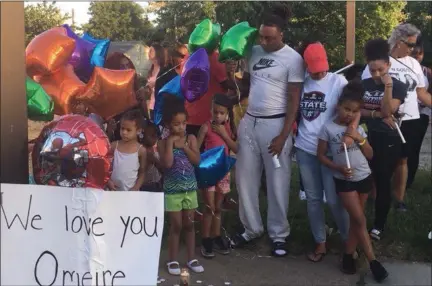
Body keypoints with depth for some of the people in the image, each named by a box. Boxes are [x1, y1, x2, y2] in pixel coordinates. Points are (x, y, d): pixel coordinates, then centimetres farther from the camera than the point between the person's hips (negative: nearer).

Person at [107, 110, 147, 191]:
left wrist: (135, 189, -11)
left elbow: (142, 173, -3)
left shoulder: (141, 150, -7)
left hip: (131, 192, -2)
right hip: (114, 190, 2)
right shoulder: (114, 145, -2)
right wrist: (108, 181, -6)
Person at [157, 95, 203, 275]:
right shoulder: (163, 142, -7)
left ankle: (191, 258, 21)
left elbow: (197, 160, -9)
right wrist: (170, 143, -18)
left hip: (190, 188, 3)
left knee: (189, 225, 11)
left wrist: (184, 146, -15)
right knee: (176, 226, 2)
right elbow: (167, 164, -20)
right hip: (172, 190, -3)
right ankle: (173, 260, 15)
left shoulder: (191, 139, 0)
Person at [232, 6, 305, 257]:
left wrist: (283, 136, -14)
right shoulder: (254, 52, 8)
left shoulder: (293, 59, -8)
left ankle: (279, 234, 18)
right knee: (245, 179, 10)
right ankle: (252, 228, 26)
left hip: (275, 124, -6)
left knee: (277, 183, 4)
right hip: (249, 122, 6)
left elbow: (294, 100, -9)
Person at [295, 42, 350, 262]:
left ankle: (348, 240, 20)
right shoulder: (302, 83, 4)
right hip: (305, 149, 3)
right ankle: (320, 242, 23)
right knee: (313, 198, 10)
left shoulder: (338, 81, -4)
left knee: (334, 199, 0)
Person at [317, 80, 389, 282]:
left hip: (364, 177, 5)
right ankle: (372, 260, 1)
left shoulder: (358, 129, 5)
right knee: (360, 220, -6)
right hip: (344, 180, -4)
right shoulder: (328, 128, -8)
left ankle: (348, 254, 20)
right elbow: (321, 155, -5)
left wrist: (360, 139, -11)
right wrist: (338, 168, -18)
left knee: (356, 219, 9)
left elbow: (370, 155, 6)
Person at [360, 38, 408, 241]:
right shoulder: (363, 85, 6)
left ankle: (378, 225, 14)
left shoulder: (398, 86, -3)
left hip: (388, 141, -3)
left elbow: (388, 111, -15)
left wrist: (388, 86, -23)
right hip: (366, 138, 3)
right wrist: (377, 114, -16)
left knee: (383, 182, 3)